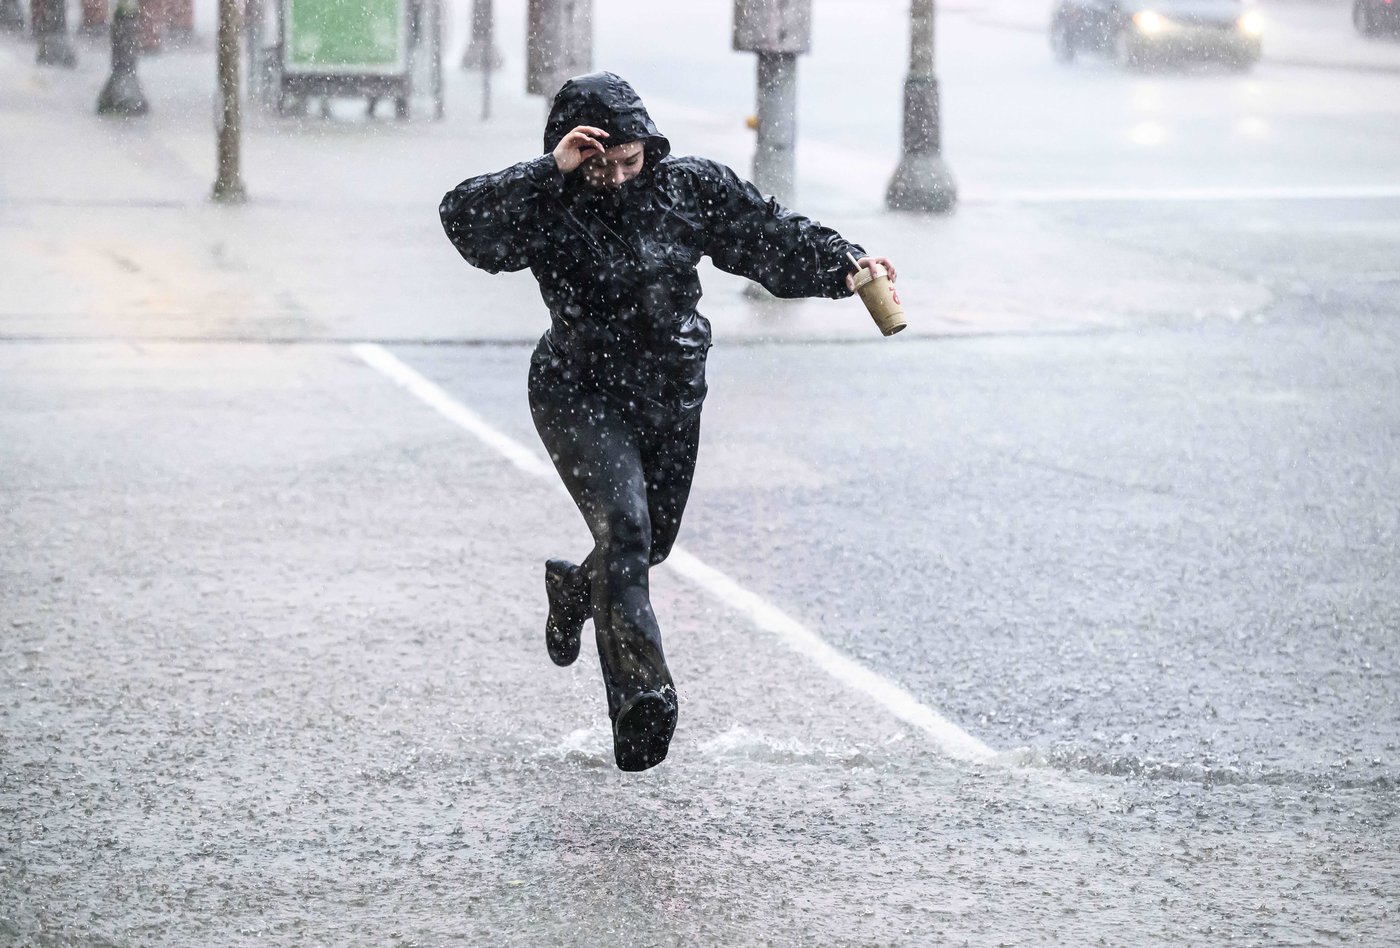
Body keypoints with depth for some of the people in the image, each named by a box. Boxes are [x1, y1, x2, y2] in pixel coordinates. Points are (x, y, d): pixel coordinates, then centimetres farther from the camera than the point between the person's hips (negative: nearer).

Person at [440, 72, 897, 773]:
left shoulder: (691, 187, -5)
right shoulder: (548, 209, -16)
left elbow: (773, 236, -1)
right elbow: (463, 218, -31)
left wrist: (842, 265, -17)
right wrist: (553, 171, -36)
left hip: (672, 399, 5)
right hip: (581, 397, -5)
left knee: (652, 539, 20)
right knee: (623, 527, -24)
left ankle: (573, 590, 53)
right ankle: (642, 692, -30)